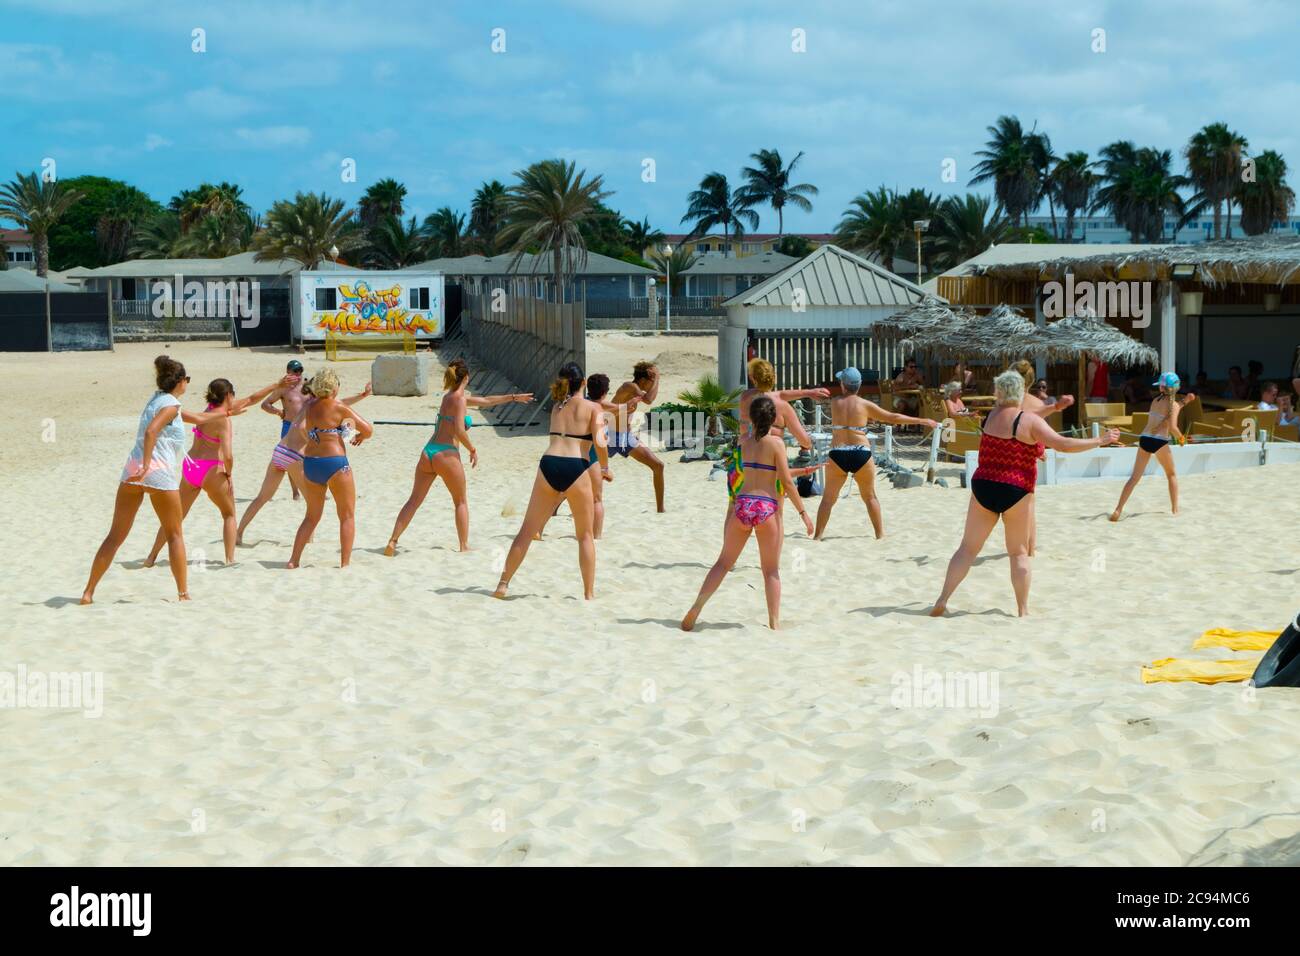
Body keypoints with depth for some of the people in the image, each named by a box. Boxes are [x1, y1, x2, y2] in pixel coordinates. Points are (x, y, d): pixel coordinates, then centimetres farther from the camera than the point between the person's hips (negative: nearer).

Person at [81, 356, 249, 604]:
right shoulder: (171, 405, -5)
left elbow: (198, 419, 35)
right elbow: (151, 431, -23)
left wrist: (227, 413, 46)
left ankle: (88, 593, 0)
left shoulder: (157, 400, 23)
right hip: (159, 472, -7)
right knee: (174, 535, 8)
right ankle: (183, 592, 9)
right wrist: (147, 465, -29)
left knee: (115, 536, 5)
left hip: (133, 470, 7)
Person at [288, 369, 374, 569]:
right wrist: (360, 436, 13)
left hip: (310, 463, 6)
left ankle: (294, 559, 14)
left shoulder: (309, 408, 5)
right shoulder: (340, 408, -9)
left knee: (312, 516, 19)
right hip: (335, 463, -6)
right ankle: (345, 562, 1)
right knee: (347, 516, 7)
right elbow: (368, 430, -8)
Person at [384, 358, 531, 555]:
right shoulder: (459, 398, -7)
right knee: (461, 502, 11)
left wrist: (513, 397, 37)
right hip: (446, 454, -7)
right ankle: (464, 546, 13)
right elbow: (459, 431, -19)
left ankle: (392, 541, -4)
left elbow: (485, 401, 31)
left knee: (414, 501, 5)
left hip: (428, 452, 7)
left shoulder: (451, 396, 19)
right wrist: (473, 449, -3)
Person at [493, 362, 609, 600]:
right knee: (585, 535, 11)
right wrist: (605, 468, 8)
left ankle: (503, 584, 10)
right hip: (575, 468, -3)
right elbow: (599, 443, -9)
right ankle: (589, 593, 8)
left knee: (527, 530, 11)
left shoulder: (556, 407, 18)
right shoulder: (593, 408, 4)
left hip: (548, 465, 3)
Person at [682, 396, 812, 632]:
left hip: (742, 504, 3)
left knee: (724, 562, 13)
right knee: (771, 570, 8)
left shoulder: (743, 440, 7)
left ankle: (696, 608, 0)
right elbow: (787, 482, -9)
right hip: (766, 507, -3)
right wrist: (803, 512, -3)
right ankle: (774, 623, 3)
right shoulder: (776, 443, -6)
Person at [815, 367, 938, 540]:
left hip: (838, 455, 0)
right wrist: (922, 421, 12)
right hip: (861, 455, 0)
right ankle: (880, 533, 18)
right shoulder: (865, 405, -1)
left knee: (828, 497, 9)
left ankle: (818, 535, 4)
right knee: (870, 496, 16)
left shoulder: (834, 402, 4)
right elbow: (893, 418, 3)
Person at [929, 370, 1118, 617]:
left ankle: (942, 601, 1)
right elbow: (1063, 445, -15)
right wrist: (1099, 441, -7)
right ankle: (1023, 610, 8)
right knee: (1018, 552, 9)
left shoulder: (991, 416, 7)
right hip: (1016, 493, -3)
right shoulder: (1030, 421, -9)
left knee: (968, 547, 9)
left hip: (982, 488, 3)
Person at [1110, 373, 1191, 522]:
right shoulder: (1174, 405, -3)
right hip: (1159, 442, -4)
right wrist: (1180, 437, 3)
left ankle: (1118, 510, -11)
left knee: (1134, 477, 2)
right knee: (1172, 475, 20)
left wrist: (1185, 401, 28)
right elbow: (1173, 427, -15)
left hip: (1144, 439, 4)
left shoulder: (1156, 400, 14)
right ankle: (1175, 509, 20)